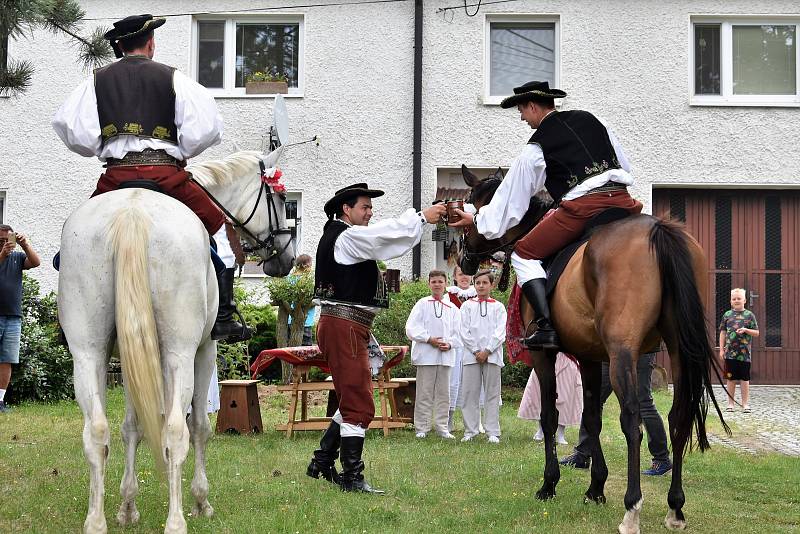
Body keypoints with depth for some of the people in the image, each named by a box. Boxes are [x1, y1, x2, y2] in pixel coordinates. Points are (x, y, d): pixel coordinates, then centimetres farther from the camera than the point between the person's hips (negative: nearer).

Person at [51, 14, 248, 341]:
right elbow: (205, 128, -2)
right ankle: (224, 317, 5)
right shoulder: (173, 78, 7)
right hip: (166, 173, -2)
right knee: (216, 227, 13)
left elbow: (70, 128, 4)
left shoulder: (98, 80, 13)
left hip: (115, 176, 2)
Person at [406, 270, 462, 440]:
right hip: (426, 354, -3)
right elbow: (411, 328, -4)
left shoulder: (452, 308, 13)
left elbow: (457, 333, 11)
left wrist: (449, 344, -8)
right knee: (424, 393, -2)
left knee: (443, 393, 6)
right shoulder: (422, 304, 5)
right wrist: (429, 339, -13)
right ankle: (421, 429, 3)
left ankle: (442, 428, 12)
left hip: (446, 355, 3)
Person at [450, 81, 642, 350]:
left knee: (524, 254, 8)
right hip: (621, 200, 5)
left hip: (581, 207, -5)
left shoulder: (535, 148, 7)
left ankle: (546, 327, -9)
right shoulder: (589, 119, 22)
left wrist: (477, 220, 27)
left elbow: (512, 196, 14)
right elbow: (625, 164, 26)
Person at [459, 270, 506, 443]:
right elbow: (465, 331, 3)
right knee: (470, 393, 0)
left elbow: (500, 332, 0)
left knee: (492, 393, 0)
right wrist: (476, 351, -7)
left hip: (492, 355, -1)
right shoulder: (467, 306, 11)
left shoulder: (498, 307, 9)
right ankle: (470, 430, 6)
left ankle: (493, 432, 2)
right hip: (471, 355, 1)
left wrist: (487, 351, -10)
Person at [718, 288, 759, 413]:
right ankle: (730, 404, 14)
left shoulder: (749, 315, 3)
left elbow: (757, 333, 4)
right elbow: (723, 333, 10)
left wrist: (746, 330, -14)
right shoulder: (727, 315, 7)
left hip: (744, 352, -1)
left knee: (744, 379, 4)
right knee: (731, 379, 6)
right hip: (730, 352, 1)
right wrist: (721, 349, 5)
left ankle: (745, 404, 11)